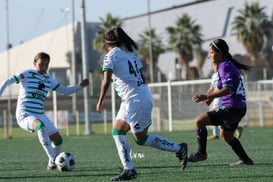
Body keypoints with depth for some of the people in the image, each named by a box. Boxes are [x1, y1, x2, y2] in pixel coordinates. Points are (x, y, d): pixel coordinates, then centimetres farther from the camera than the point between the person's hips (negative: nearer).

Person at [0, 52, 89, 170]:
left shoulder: (48, 79, 15)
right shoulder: (27, 74, -3)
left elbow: (64, 91, 19)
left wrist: (80, 86, 6)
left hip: (40, 116, 7)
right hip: (24, 115, -7)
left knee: (58, 139, 5)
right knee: (40, 125, -37)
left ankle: (51, 164, 28)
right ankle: (53, 158, -39)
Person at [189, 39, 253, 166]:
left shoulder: (225, 67, -15)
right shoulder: (229, 65, 15)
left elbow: (227, 89, -27)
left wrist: (207, 97, -33)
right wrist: (212, 96, 22)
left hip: (232, 108, -11)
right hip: (239, 108, 11)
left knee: (199, 120, -14)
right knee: (225, 135, 29)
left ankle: (201, 153, -7)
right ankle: (245, 160, 34)